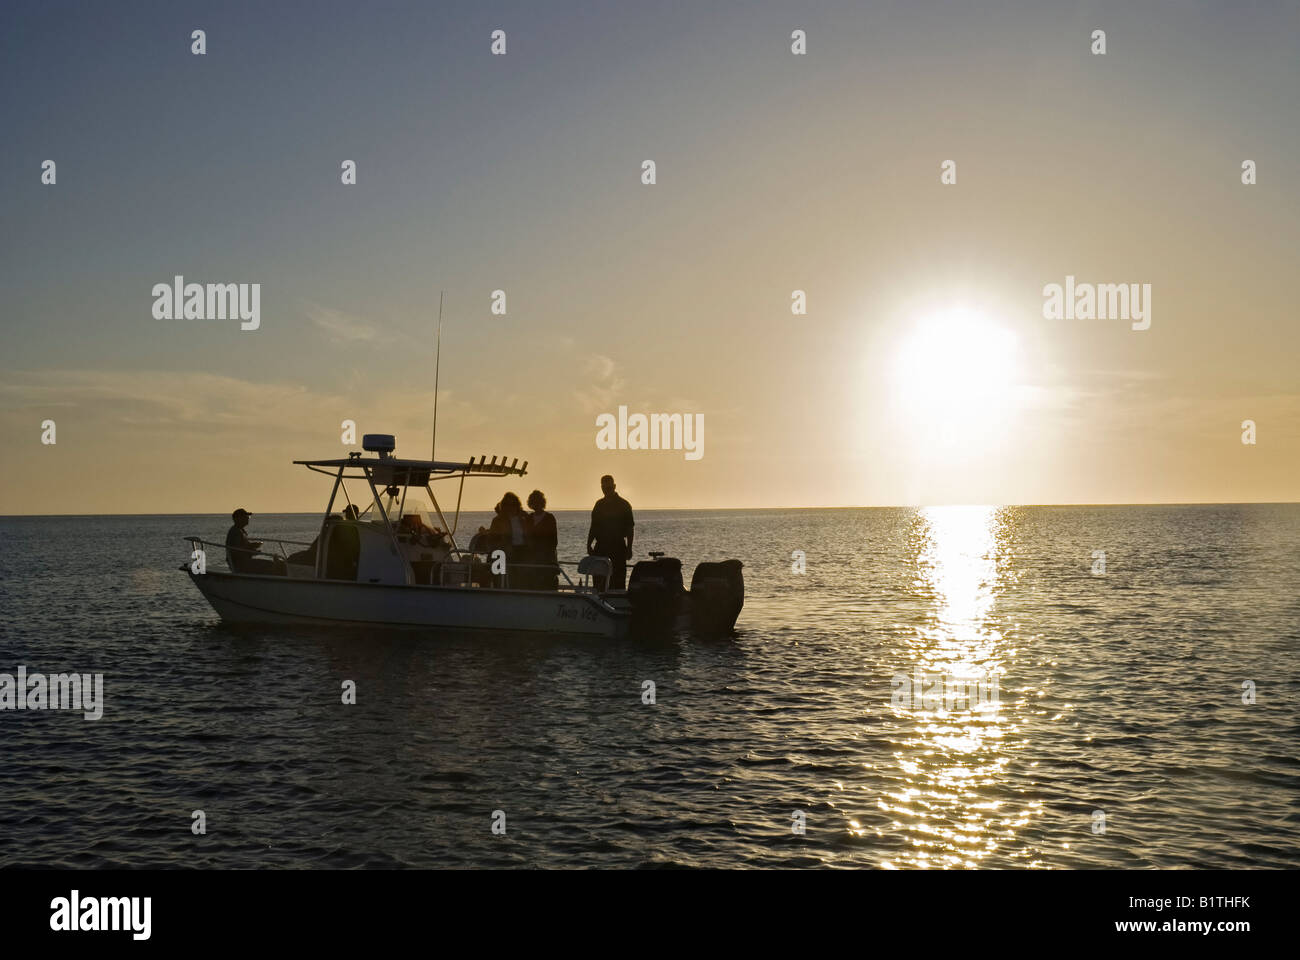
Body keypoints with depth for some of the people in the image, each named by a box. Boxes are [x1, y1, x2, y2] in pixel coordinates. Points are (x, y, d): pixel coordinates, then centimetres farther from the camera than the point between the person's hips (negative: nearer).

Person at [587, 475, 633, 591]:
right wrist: (589, 544, 5)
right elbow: (594, 527, 15)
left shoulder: (624, 505, 0)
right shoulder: (600, 504, 12)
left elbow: (629, 529, -2)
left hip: (618, 547, -4)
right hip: (601, 546, 4)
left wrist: (629, 548, -9)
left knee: (618, 577, -4)